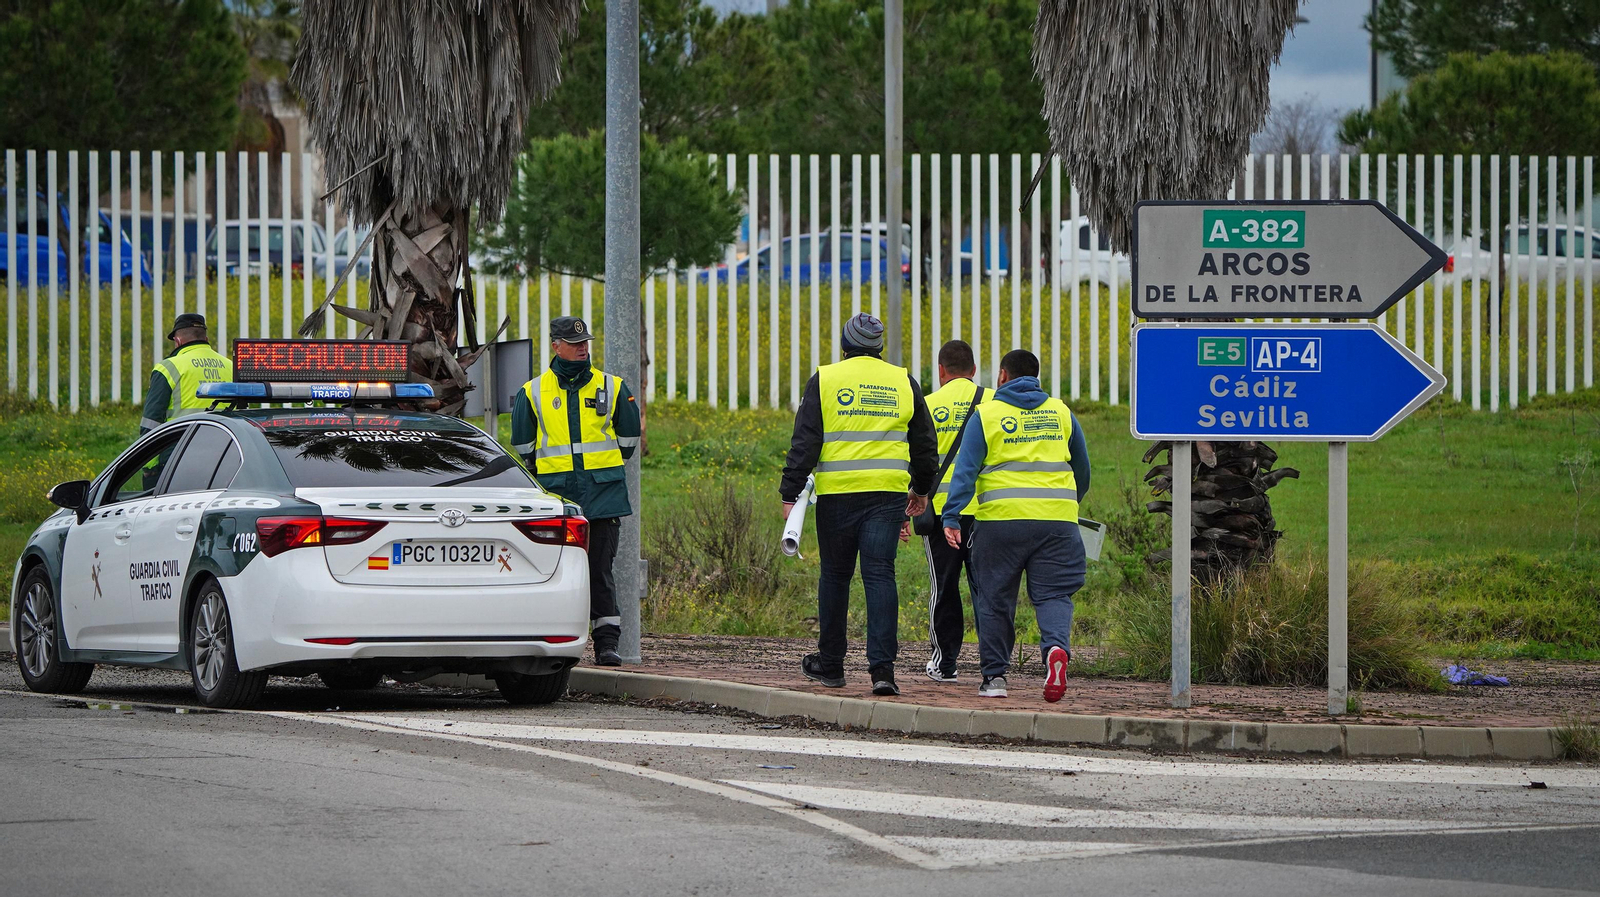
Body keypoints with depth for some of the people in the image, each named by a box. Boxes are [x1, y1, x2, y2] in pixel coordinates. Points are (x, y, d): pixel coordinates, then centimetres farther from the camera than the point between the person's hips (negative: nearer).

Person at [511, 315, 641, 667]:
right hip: (555, 493, 0)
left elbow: (628, 436, 17)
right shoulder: (532, 393, 6)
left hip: (602, 493, 0)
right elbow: (523, 443, 16)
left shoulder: (611, 388, 7)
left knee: (600, 569, -4)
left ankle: (607, 641, -4)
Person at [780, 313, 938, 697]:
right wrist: (921, 489, 29)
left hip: (837, 493, -1)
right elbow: (925, 445, 15)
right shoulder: (904, 383, 8)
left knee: (835, 575, 12)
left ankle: (830, 664, 21)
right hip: (888, 493, 1)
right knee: (880, 575, -2)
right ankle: (882, 668, -13)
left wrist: (790, 494, 0)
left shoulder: (825, 381, 1)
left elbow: (804, 443, -3)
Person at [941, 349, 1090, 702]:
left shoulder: (987, 414, 4)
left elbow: (965, 469, -5)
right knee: (1053, 594, 3)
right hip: (1057, 520, 2)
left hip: (1001, 518, -2)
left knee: (994, 599, 9)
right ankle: (1056, 646, -26)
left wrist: (951, 517, -9)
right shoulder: (1061, 412, 13)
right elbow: (1082, 469, 23)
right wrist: (1071, 502, 41)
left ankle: (994, 675, 10)